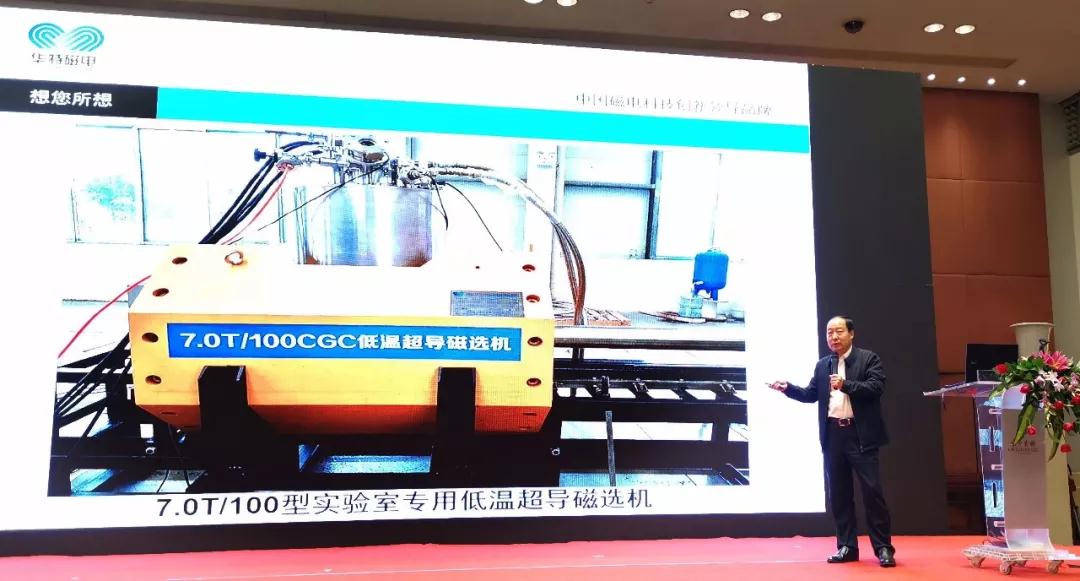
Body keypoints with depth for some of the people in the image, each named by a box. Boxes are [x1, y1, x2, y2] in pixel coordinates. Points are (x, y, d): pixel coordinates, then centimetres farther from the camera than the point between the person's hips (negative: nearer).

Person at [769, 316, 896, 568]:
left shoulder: (869, 358, 0)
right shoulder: (822, 365, 14)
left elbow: (876, 387, -13)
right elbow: (811, 394, 11)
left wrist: (846, 384, -25)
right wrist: (787, 388, -5)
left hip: (860, 435, -5)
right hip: (833, 435, 5)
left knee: (872, 491, -4)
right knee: (838, 493, 8)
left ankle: (883, 547, 5)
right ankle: (847, 546, 16)